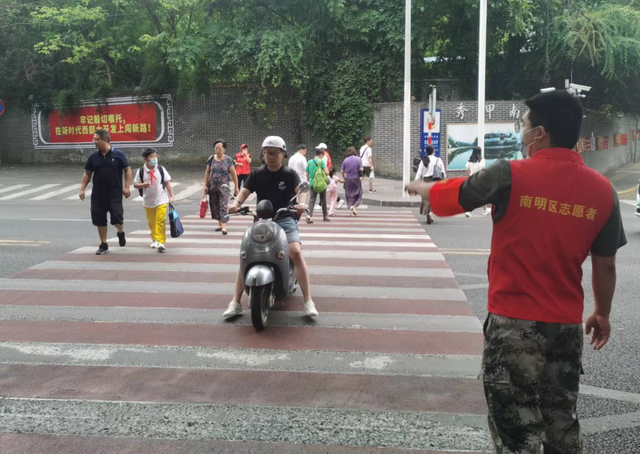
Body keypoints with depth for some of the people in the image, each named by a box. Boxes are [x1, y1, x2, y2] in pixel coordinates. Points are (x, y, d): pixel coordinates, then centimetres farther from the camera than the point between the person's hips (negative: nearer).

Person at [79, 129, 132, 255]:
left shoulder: (118, 154, -6)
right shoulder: (93, 156, 3)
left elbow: (127, 170, -2)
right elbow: (87, 174, 9)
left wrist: (127, 187, -9)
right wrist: (82, 189, 0)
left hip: (115, 194, -3)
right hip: (98, 195, 3)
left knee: (117, 218, -4)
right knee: (99, 220, 4)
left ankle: (121, 233, 30)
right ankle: (103, 245, 17)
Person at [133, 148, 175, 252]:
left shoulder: (161, 169, -2)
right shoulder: (141, 171, -3)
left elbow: (167, 183, 2)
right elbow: (135, 184, 1)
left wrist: (171, 196, -4)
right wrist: (143, 184, -19)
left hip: (161, 200, -2)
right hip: (148, 202, 2)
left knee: (160, 221, -13)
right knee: (151, 222, 14)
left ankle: (161, 242, -14)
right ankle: (155, 239, 34)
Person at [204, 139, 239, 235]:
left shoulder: (228, 160, -4)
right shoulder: (211, 158, 3)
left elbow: (234, 174, -1)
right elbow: (207, 172, 9)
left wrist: (236, 187, -1)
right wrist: (205, 185, 4)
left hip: (224, 187, -4)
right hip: (213, 187, 4)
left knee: (223, 206, -12)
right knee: (215, 206, 9)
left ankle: (224, 227, -14)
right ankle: (220, 224, 23)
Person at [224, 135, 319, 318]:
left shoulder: (290, 174, 2)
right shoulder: (257, 174, 7)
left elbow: (300, 190, -14)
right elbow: (244, 192, -2)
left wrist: (302, 203, -37)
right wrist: (236, 204, -25)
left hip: (285, 219, -2)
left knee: (296, 252, -25)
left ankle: (308, 302, -21)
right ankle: (235, 303, -5)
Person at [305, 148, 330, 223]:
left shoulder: (309, 162, 4)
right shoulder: (321, 161, -9)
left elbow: (307, 174, 8)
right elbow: (327, 172, -14)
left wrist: (309, 181, 22)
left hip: (312, 183, 3)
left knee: (312, 199, 0)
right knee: (323, 200, 11)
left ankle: (309, 215, -19)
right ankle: (325, 216, 22)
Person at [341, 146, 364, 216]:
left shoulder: (345, 160, -1)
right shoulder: (358, 159, -7)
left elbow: (342, 171, -1)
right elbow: (361, 169, -14)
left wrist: (344, 179, 13)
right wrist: (363, 169, 9)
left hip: (348, 179, 2)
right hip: (356, 179, -2)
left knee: (349, 195, 11)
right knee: (358, 195, 11)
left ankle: (352, 212, 10)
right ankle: (354, 206, -13)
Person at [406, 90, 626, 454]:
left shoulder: (510, 176, -13)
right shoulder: (603, 189, -2)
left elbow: (446, 196, 1)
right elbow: (606, 266, 5)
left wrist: (419, 187, 23)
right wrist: (602, 314, 20)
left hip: (514, 322, -4)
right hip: (567, 324, 4)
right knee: (563, 422, 20)